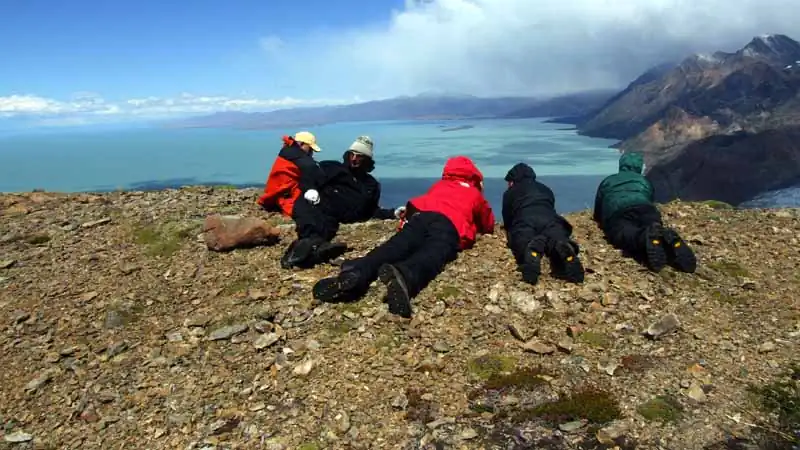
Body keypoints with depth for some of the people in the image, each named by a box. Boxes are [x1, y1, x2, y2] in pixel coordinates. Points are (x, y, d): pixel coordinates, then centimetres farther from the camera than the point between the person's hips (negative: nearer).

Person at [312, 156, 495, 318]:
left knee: (395, 247, -21)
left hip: (420, 215, 3)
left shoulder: (438, 185, 43)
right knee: (433, 253, -30)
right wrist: (475, 226, 67)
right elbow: (489, 226, 48)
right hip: (450, 224, -3)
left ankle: (355, 275, -51)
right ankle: (404, 276, -66)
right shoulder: (476, 194, 37)